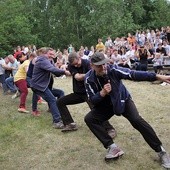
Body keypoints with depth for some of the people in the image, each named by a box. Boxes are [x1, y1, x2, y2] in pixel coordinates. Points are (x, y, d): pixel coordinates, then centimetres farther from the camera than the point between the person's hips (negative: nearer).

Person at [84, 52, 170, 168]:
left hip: (123, 100, -2)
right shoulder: (89, 79, -19)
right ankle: (113, 148, -14)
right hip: (106, 105, 3)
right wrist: (102, 93, -38)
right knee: (89, 119, -17)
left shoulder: (113, 70, -25)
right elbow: (92, 100, -17)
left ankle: (161, 151, -11)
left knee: (136, 120, -25)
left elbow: (134, 74, -33)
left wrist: (158, 76, -42)